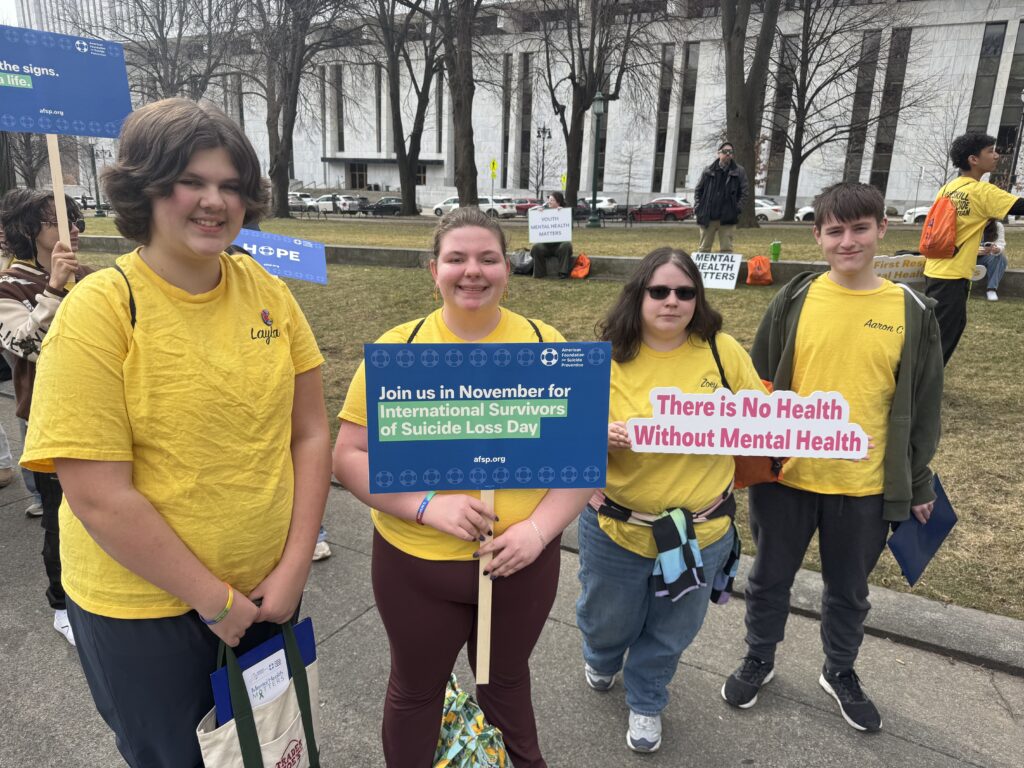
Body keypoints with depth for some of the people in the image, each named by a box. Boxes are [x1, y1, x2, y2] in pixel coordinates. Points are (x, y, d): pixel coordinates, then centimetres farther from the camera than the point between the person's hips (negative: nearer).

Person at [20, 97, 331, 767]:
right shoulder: (98, 310, -16)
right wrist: (215, 600, -14)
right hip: (143, 607, -4)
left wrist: (294, 568, -7)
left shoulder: (266, 290, -4)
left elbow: (310, 433, -2)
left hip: (268, 589, 4)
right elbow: (100, 498, -19)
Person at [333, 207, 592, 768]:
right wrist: (427, 505, -22)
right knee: (416, 690, 21)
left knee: (507, 677, 27)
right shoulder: (397, 347, -10)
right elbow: (349, 455, -9)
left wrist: (539, 527, -17)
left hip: (523, 562, 2)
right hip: (415, 565, -1)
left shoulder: (546, 346, -6)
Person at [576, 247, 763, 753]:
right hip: (616, 527, 0)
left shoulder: (723, 351, -8)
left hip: (701, 530, 1)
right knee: (607, 620, 23)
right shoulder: (608, 359, -11)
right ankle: (601, 659, 60)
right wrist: (600, 439, -28)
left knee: (670, 633, 21)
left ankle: (646, 702, 51)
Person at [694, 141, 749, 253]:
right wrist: (697, 208, -1)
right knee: (704, 248, 7)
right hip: (707, 217, 1)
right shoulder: (708, 171, 7)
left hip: (727, 218, -1)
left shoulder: (739, 172, 5)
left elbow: (744, 192, 5)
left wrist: (737, 208, -7)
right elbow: (698, 190, 10)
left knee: (726, 249, 1)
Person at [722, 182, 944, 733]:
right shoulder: (794, 300, -5)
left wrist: (918, 484, 7)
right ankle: (759, 660, 41)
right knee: (771, 577, 16)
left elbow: (923, 405, 4)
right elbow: (757, 384, 1)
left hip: (867, 485, 1)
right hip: (786, 475, 0)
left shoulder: (912, 311, -3)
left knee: (849, 588, 19)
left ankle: (840, 674, 44)